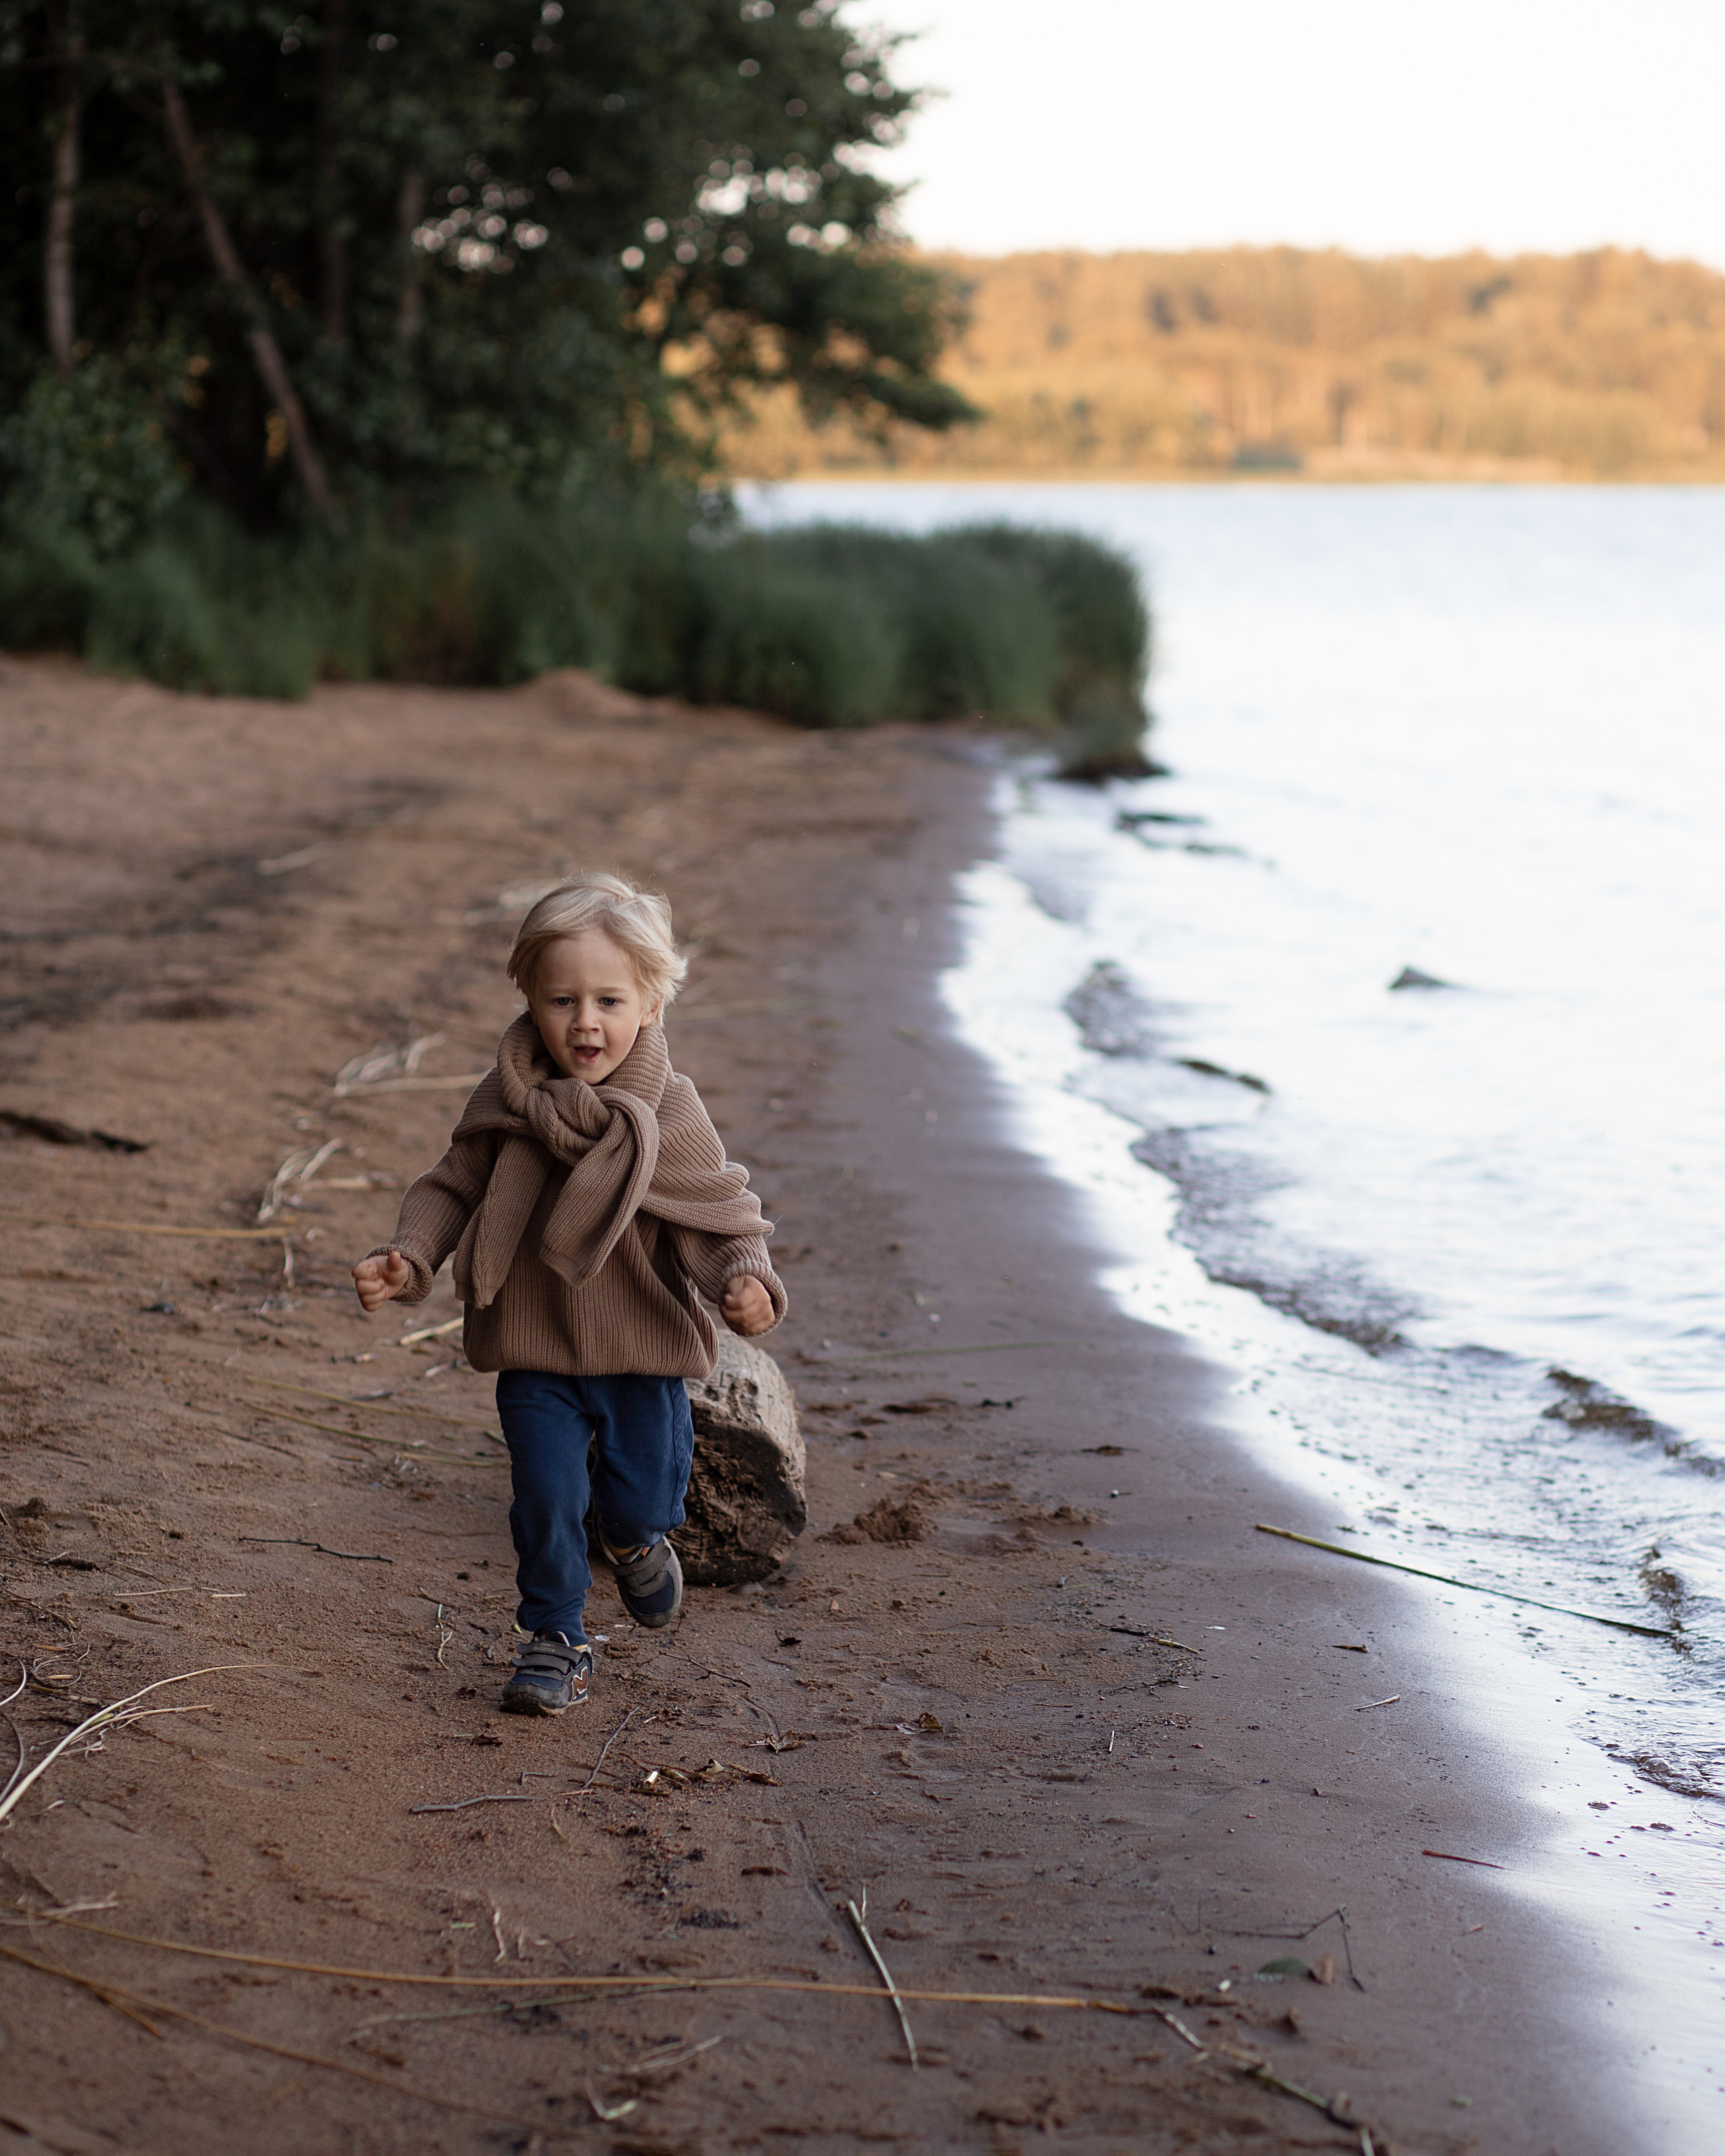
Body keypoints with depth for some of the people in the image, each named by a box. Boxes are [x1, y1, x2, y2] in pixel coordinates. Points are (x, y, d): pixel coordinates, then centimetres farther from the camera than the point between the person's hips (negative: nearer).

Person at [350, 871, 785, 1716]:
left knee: (645, 1497, 2)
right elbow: (452, 1189, 5)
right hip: (534, 1350, 1)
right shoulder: (504, 1104, -6)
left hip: (644, 1348, -1)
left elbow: (721, 1213, -8)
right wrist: (407, 1258, -11)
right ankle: (555, 1639, 18)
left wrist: (743, 1276, -27)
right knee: (546, 1496, -4)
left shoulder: (668, 1113, -11)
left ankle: (631, 1535, 40)